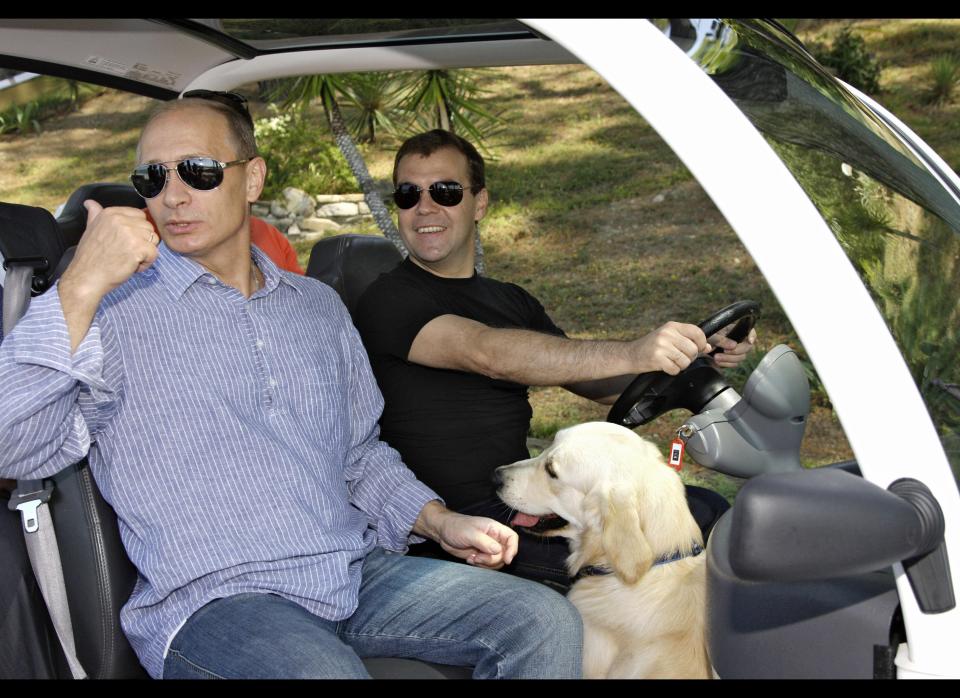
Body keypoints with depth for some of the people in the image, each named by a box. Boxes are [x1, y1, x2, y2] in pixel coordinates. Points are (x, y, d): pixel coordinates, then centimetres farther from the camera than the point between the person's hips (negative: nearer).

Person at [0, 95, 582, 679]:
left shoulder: (319, 306, 19)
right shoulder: (112, 311, 0)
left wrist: (440, 522, 10)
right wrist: (81, 288, -20)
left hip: (356, 574, 6)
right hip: (213, 602, -5)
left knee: (545, 621, -11)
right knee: (325, 671, -37)